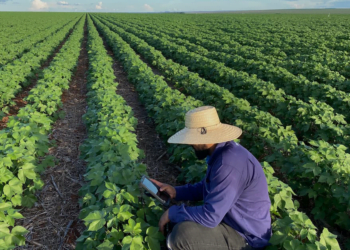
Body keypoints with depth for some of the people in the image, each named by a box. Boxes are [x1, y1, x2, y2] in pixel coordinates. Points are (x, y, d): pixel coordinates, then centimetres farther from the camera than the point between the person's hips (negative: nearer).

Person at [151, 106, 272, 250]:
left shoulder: (228, 164, -31)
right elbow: (207, 188, 14)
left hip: (247, 236, -9)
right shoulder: (220, 151, 0)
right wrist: (176, 192, 3)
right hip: (234, 220, 9)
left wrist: (172, 212, -16)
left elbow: (210, 216, -30)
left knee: (181, 234, -26)